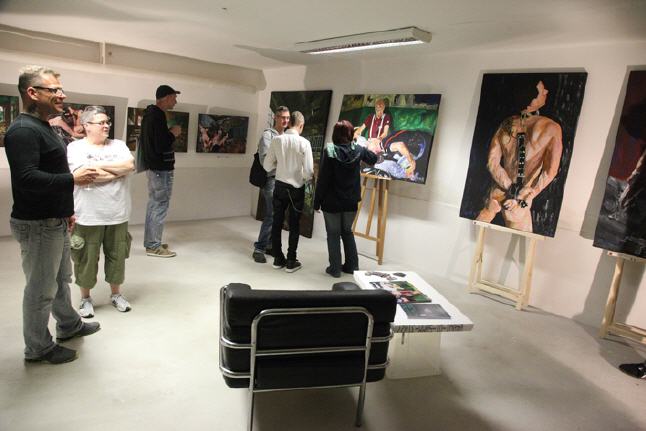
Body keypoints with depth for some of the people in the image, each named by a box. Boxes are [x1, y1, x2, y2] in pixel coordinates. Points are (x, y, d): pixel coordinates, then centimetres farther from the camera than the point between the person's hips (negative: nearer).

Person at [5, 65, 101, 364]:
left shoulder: (42, 127, 14)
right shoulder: (23, 130, -18)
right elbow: (26, 178, -28)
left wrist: (66, 210, 22)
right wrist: (72, 179, -22)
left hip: (55, 221, 10)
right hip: (37, 225, -10)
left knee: (61, 278, 23)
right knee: (41, 289, 3)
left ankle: (69, 325, 40)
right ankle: (38, 348, 18)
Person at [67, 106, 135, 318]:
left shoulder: (118, 145, 9)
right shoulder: (75, 148, -3)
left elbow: (130, 165, -9)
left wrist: (99, 166, -12)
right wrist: (118, 171, -8)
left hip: (118, 216, 3)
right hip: (88, 218, -3)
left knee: (117, 257, 13)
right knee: (87, 259, 8)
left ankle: (116, 294, 31)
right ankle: (86, 298, 27)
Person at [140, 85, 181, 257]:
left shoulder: (150, 113, 13)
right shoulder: (158, 116, -19)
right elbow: (160, 146, -24)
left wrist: (169, 134, 8)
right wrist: (173, 133, -11)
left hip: (153, 167, 11)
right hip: (161, 168, -11)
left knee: (153, 204, 16)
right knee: (160, 206, -4)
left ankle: (150, 242, 25)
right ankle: (154, 246, 3)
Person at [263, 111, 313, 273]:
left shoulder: (276, 140, -6)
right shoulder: (304, 143, -14)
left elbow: (267, 166, -2)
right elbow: (308, 171, -15)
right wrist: (306, 178, 7)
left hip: (280, 186, 3)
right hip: (296, 188, -2)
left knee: (277, 223, 14)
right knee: (294, 225, 9)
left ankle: (278, 258, 23)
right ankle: (291, 261, 16)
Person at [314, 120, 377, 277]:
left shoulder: (329, 150, -13)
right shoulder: (358, 149, -1)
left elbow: (322, 179, -13)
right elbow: (373, 159, 20)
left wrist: (317, 201, -6)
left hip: (331, 201, -4)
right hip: (351, 201, 4)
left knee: (333, 234, 8)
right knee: (348, 232, 20)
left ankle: (335, 268, 12)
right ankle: (352, 266, 24)